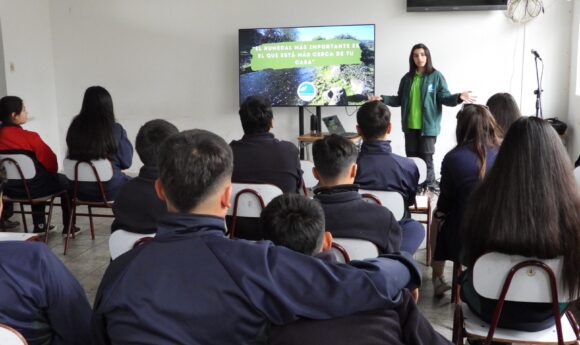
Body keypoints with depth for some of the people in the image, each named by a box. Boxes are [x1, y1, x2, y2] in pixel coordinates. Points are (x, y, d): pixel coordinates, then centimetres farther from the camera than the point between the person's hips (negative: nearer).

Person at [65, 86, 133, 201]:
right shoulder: (115, 129, -17)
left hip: (81, 191, 3)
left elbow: (70, 157, 6)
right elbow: (126, 162, -9)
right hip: (110, 190, -3)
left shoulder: (75, 127, -7)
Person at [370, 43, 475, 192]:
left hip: (428, 125, -4)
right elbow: (400, 100, 13)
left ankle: (429, 187, 8)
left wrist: (458, 97, -26)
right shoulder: (407, 78, 9)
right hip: (410, 125, 4)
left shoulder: (436, 76, -2)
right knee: (412, 157, 9)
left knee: (426, 157, -2)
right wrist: (383, 99, 2)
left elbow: (444, 98, -7)